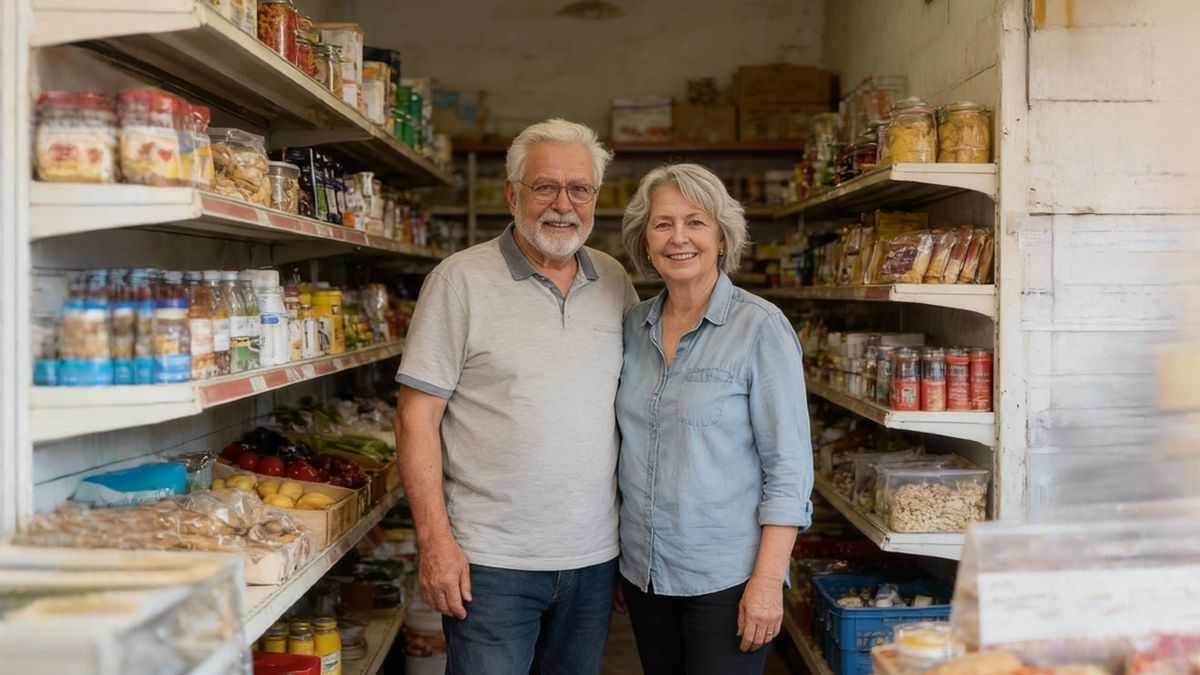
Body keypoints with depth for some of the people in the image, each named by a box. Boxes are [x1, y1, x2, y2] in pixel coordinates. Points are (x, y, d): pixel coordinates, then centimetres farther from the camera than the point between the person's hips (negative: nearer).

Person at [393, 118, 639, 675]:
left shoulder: (614, 281, 7)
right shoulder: (461, 280, -7)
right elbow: (417, 415, -9)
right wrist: (435, 539, -14)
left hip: (595, 556, 5)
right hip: (491, 562, -4)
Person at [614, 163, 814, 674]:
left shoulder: (760, 327, -11)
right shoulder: (635, 326, 4)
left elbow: (788, 466, -12)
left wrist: (768, 580, -17)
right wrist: (614, 561, 12)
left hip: (725, 578, -5)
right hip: (643, 571, 5)